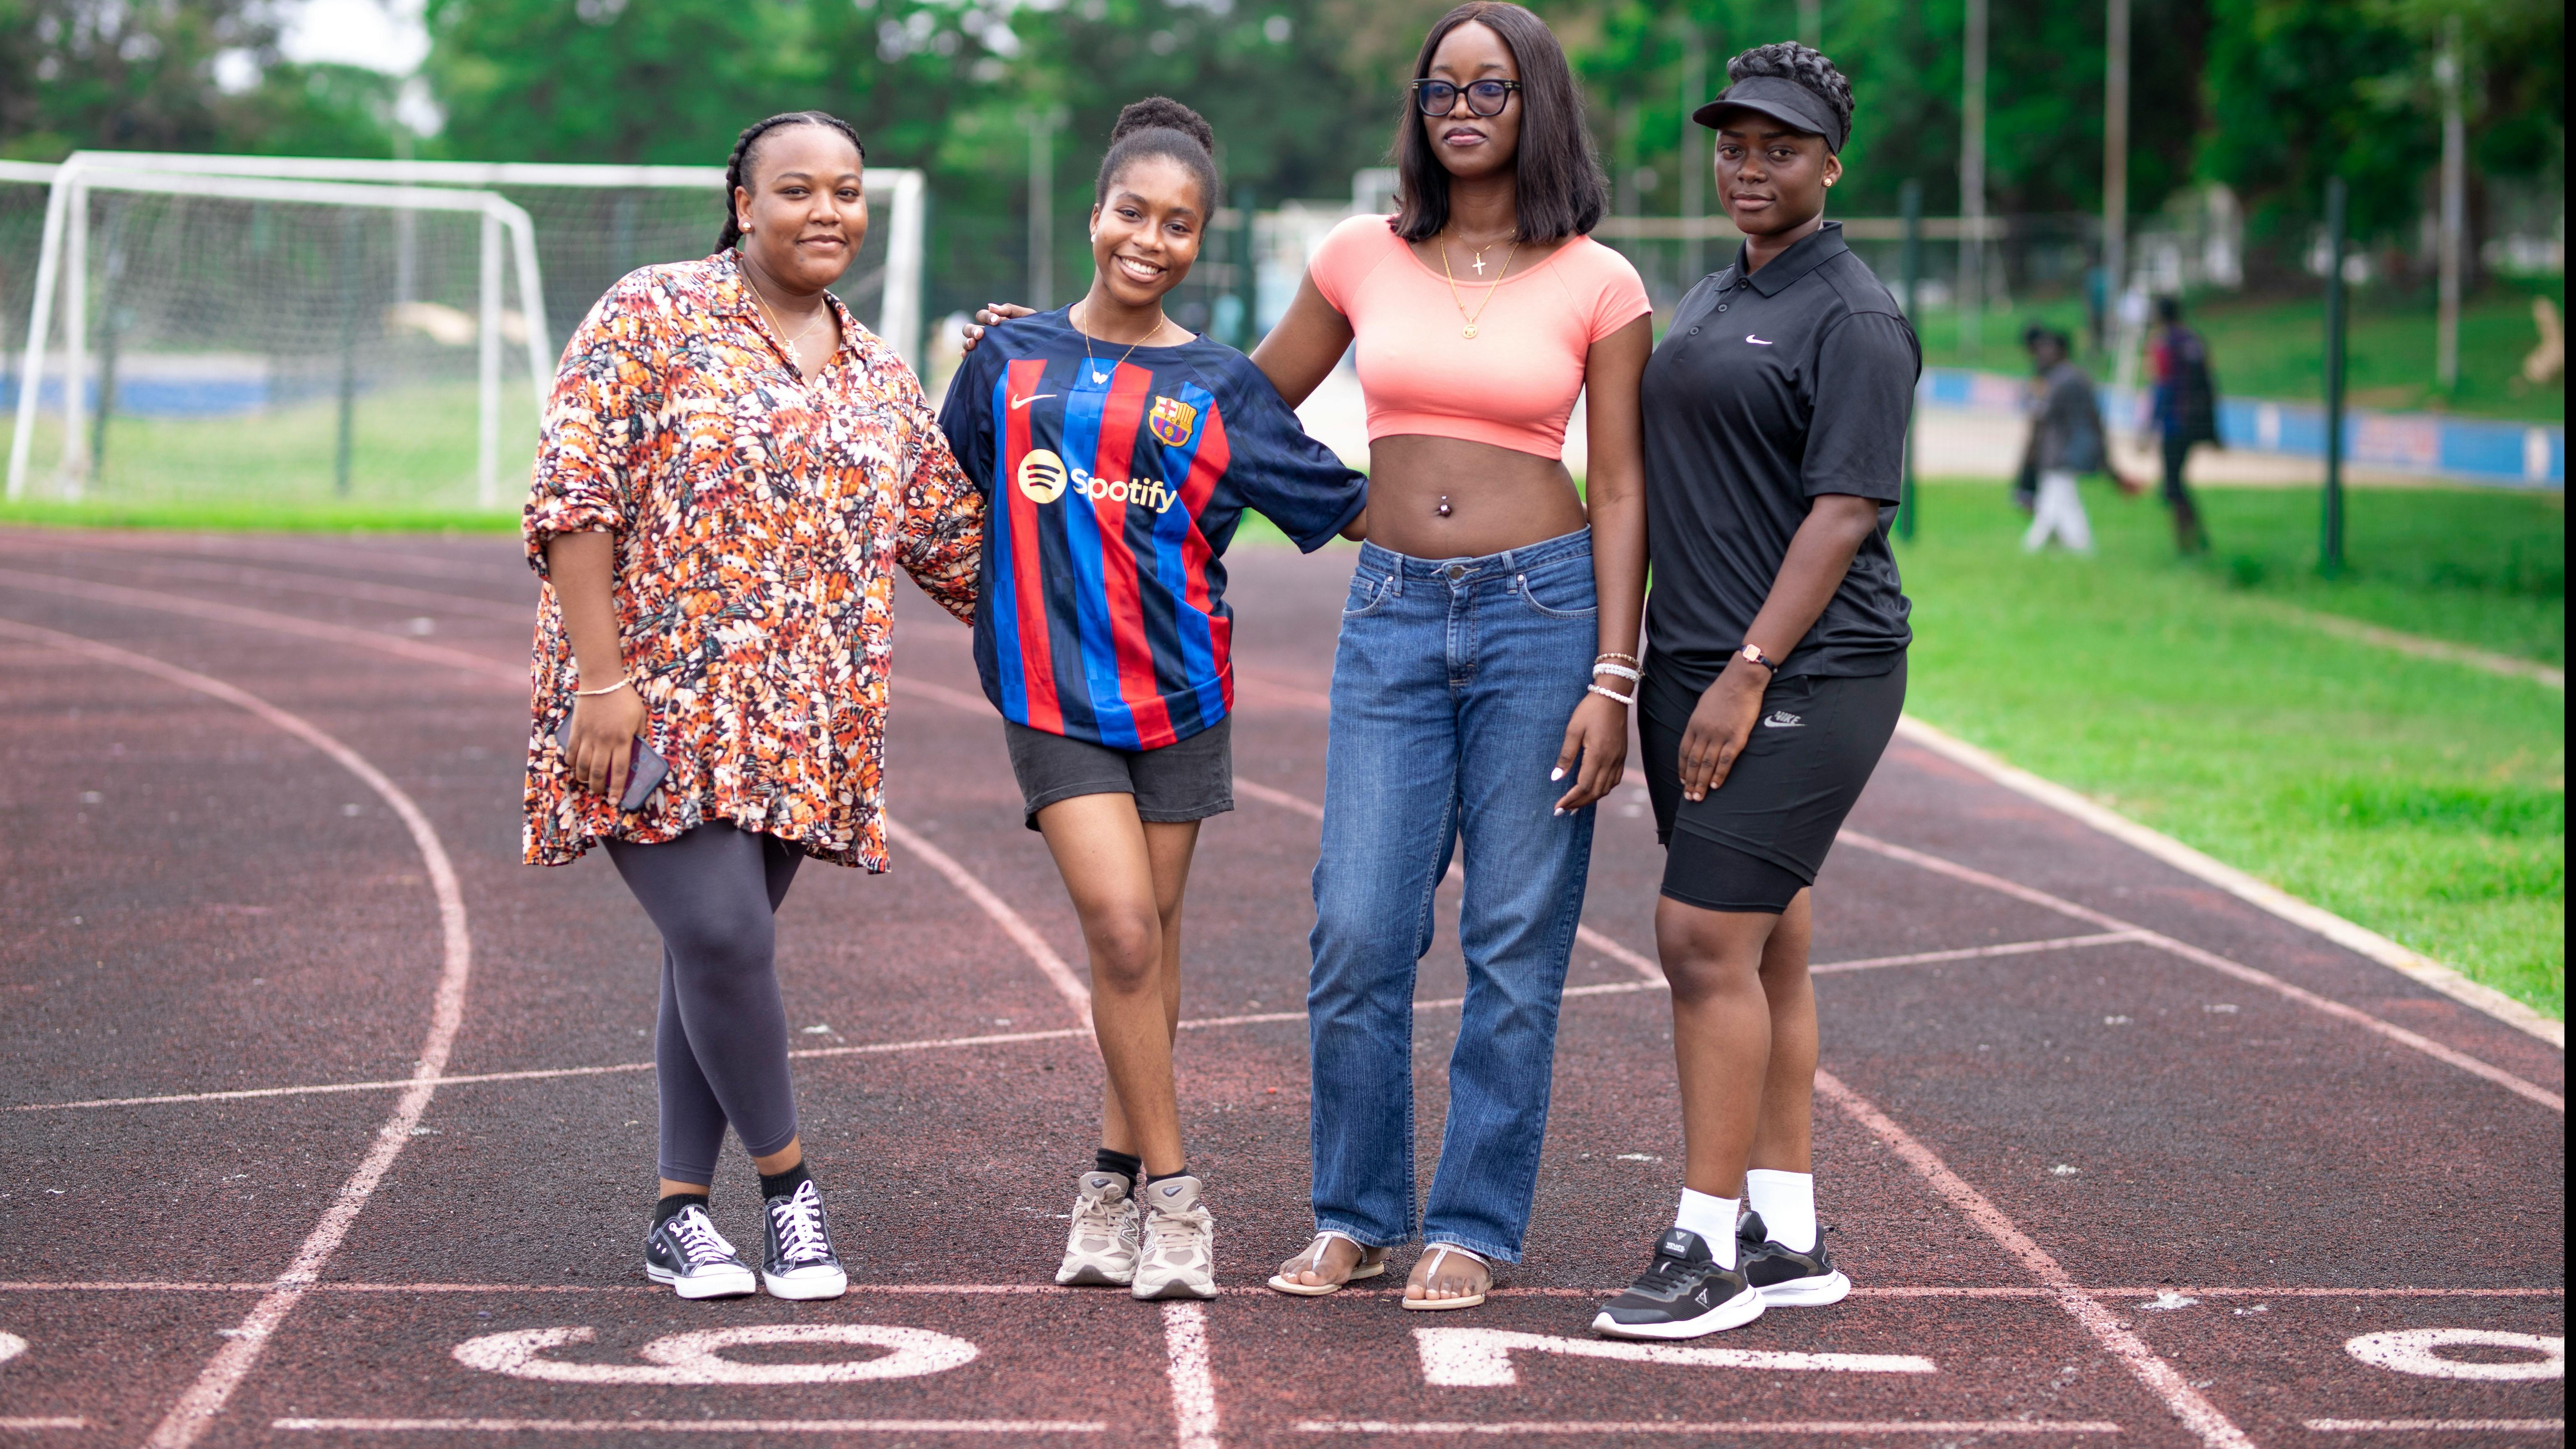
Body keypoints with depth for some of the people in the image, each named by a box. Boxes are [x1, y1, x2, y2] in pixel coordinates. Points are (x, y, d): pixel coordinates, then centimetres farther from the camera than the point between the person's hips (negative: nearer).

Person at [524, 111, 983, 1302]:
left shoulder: (881, 380, 13)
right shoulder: (652, 317, -4)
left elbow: (958, 540, 21)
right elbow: (574, 498, -10)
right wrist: (601, 676, -16)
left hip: (797, 722, 5)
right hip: (657, 702, -5)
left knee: (718, 954, 7)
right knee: (724, 934, -15)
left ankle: (681, 1215, 14)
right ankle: (786, 1183, 1)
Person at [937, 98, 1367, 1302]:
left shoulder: (1221, 386, 3)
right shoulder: (1013, 358, 6)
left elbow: (1348, 509, 6)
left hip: (1177, 689, 1)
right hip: (1053, 691, -1)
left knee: (1152, 938, 8)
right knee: (1123, 929, -13)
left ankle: (1115, 1177, 22)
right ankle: (1170, 1196, -5)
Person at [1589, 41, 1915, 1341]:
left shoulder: (1852, 319, -9)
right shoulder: (1710, 301, 17)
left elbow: (1847, 509, -16)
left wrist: (1747, 675, -20)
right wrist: (1645, 673, 16)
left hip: (1800, 676, -8)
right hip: (1697, 665, 9)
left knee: (1709, 940, -12)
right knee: (1762, 951, 10)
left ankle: (1706, 1249, -8)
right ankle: (1788, 1236, 16)